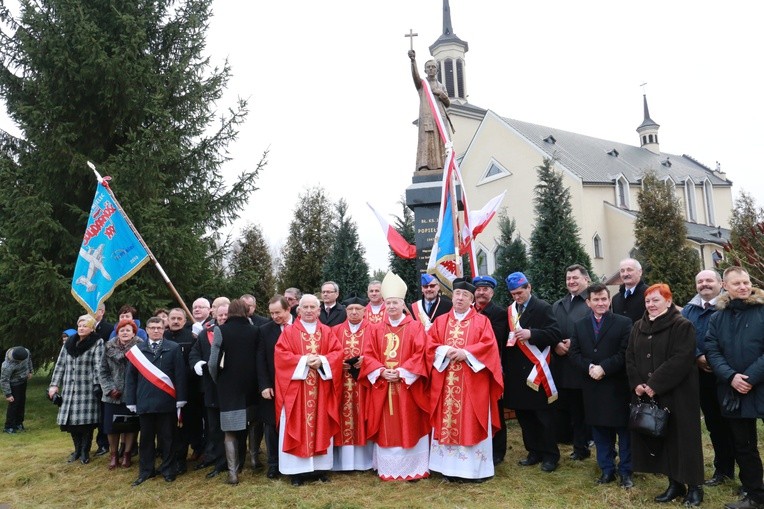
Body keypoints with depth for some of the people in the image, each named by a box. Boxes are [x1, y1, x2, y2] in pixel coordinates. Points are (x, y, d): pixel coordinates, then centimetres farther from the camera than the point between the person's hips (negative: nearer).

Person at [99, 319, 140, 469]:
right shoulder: (109, 347, 2)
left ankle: (127, 454, 21)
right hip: (113, 395, 2)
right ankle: (113, 455, 24)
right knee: (111, 425, 7)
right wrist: (109, 389, -7)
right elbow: (102, 371, 4)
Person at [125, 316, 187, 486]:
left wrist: (180, 399, -6)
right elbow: (131, 376, 8)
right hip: (144, 401, 2)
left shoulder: (174, 348, 1)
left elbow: (180, 375, -1)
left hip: (166, 401, -2)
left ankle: (168, 470, 19)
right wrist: (131, 401, 2)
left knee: (167, 438, 8)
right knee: (146, 438, 11)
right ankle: (146, 471, 23)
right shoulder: (137, 349, 7)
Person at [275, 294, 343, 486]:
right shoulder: (289, 332, 2)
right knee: (298, 426, 0)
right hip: (296, 389, -2)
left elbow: (338, 353, 1)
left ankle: (321, 467, 17)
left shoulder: (327, 332, 9)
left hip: (321, 389, 2)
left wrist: (322, 361, -17)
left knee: (321, 425, 7)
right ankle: (297, 470, 8)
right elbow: (281, 355, -8)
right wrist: (304, 361, -18)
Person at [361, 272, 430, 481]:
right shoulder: (376, 329, 9)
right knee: (386, 428, 8)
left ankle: (413, 468, 13)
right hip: (381, 384, 3)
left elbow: (420, 355, -8)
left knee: (409, 427, 2)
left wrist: (401, 372, -17)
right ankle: (387, 469, 18)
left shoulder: (415, 327, 0)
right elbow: (368, 355, 4)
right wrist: (381, 371, -13)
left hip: (408, 385, -3)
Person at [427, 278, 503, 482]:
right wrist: (445, 351, -13)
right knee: (446, 422, 4)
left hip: (473, 383, -2)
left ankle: (475, 468, 10)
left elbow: (489, 345, -7)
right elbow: (430, 344, 5)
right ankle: (450, 467, 13)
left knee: (472, 423, 0)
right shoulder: (440, 321, 12)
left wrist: (465, 353, -16)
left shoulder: (482, 321, 5)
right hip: (445, 382, 3)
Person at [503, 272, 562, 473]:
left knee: (544, 415, 4)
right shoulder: (510, 310, 11)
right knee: (524, 415, 12)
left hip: (537, 371, -5)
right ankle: (534, 452, 25)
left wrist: (531, 334, -25)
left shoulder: (543, 308, -5)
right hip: (516, 372, 6)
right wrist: (506, 367, 4)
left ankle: (550, 455, 16)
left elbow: (555, 334, -12)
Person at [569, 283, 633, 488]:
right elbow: (573, 354, 3)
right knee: (599, 430, 11)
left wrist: (603, 368, -18)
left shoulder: (624, 323, -3)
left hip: (617, 386, -3)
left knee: (623, 429, 7)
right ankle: (607, 470, 23)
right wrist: (590, 367, -14)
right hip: (592, 388, 3)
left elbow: (625, 353, -10)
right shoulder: (578, 326, 9)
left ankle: (625, 471, 20)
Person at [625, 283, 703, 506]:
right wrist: (637, 384, -6)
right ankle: (674, 483, 23)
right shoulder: (638, 327, 11)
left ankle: (694, 486, 17)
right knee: (660, 439, 10)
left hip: (677, 394, -6)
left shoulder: (682, 325, -9)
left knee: (680, 437, 2)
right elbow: (630, 358, 9)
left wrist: (655, 384, -20)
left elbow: (682, 359, -18)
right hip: (646, 395, 6)